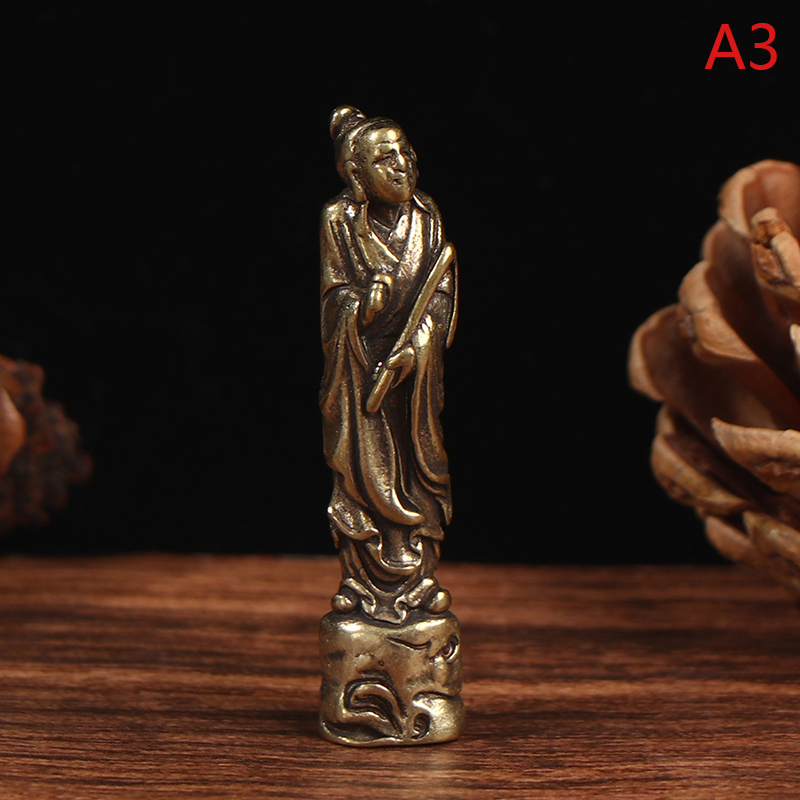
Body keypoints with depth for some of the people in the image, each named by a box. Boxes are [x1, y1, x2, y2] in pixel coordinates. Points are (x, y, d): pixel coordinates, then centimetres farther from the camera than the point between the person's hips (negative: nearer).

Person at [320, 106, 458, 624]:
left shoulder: (426, 216, 3)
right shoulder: (339, 220, -3)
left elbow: (443, 291, 0)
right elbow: (334, 293, -3)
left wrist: (414, 345, -13)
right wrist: (362, 303, -24)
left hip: (415, 354, 2)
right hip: (358, 357, -2)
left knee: (416, 459, 4)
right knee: (362, 460, -1)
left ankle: (419, 578, 13)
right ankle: (362, 583, 8)